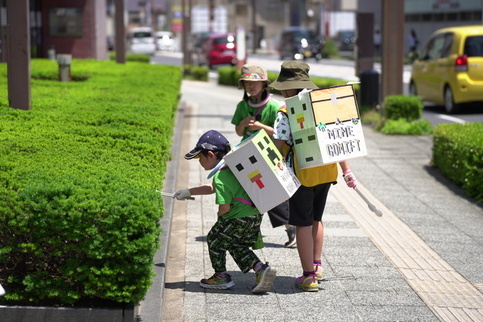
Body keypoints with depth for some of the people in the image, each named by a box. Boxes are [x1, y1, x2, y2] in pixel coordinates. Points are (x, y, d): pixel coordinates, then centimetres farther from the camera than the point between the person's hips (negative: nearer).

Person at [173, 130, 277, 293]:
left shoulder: (220, 176, -17)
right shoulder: (231, 167, 15)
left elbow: (224, 207, -20)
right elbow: (213, 188, 32)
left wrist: (220, 217, 4)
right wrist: (188, 192, 36)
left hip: (237, 218, -9)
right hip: (255, 216, 9)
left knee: (215, 239, 13)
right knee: (238, 246, 22)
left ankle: (221, 276, 24)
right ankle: (261, 268, 4)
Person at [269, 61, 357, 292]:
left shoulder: (286, 113, -13)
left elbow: (278, 146, -16)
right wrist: (346, 171, 11)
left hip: (302, 175, -6)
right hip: (327, 171, 6)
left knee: (303, 224, 3)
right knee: (316, 219, 22)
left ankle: (308, 277, 6)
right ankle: (317, 266, 30)